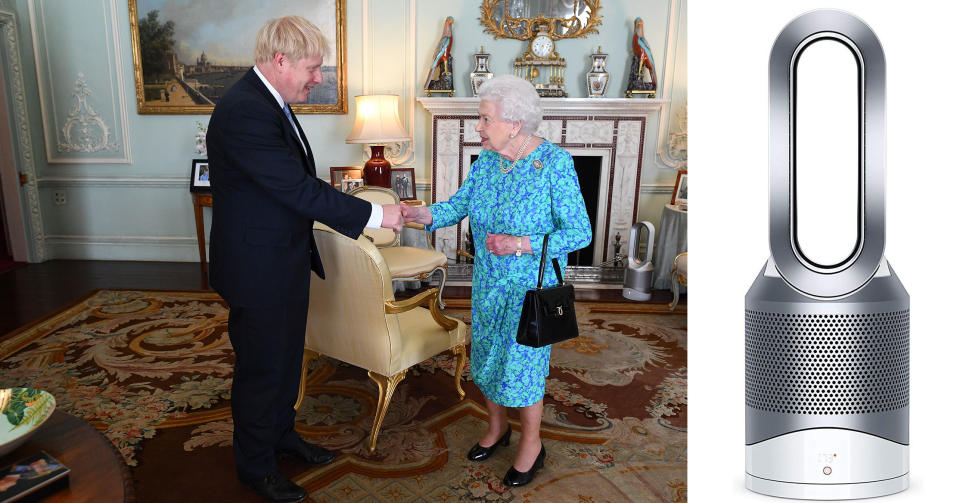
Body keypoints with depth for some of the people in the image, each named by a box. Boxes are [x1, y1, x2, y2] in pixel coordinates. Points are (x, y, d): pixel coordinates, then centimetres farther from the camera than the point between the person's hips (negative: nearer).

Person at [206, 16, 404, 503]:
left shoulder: (269, 102, 7)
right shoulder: (244, 112, -25)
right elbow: (299, 189, -28)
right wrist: (374, 214, -22)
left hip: (284, 261, 9)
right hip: (257, 269, -9)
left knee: (286, 356, 22)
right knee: (260, 367, 8)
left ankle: (281, 433, 44)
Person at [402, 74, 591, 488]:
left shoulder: (555, 163, -20)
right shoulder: (486, 160, -2)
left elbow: (580, 233, -18)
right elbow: (460, 205, 4)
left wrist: (522, 245, -28)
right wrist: (421, 214, -15)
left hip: (532, 287, -6)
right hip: (488, 282, 6)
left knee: (521, 363, 4)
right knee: (486, 355, 17)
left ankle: (531, 443, 30)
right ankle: (496, 427, 43)